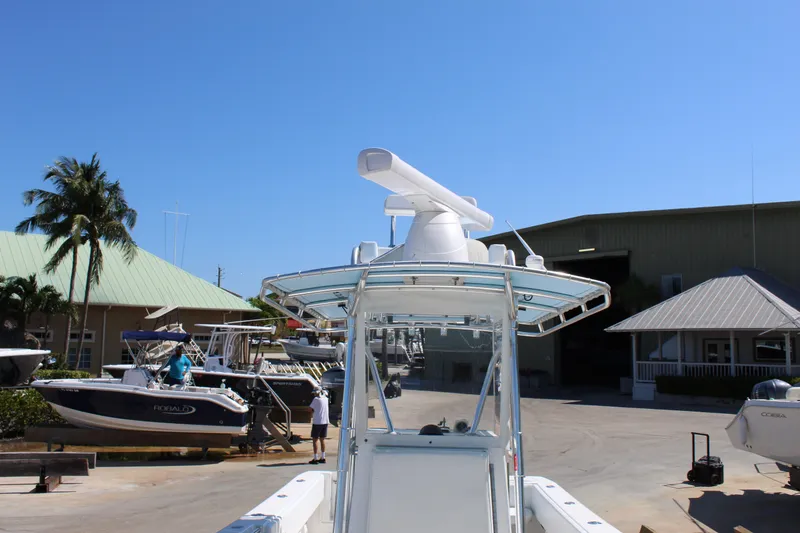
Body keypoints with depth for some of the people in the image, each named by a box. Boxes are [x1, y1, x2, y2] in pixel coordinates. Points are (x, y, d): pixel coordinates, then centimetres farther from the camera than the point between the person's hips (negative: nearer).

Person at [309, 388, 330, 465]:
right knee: (322, 440, 13)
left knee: (314, 440, 1)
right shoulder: (325, 399, 7)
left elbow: (311, 409, -7)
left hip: (317, 422, -6)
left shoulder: (316, 399, -10)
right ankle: (322, 458, 15)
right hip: (325, 422, 6)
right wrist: (322, 391, 19)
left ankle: (315, 459, -1)